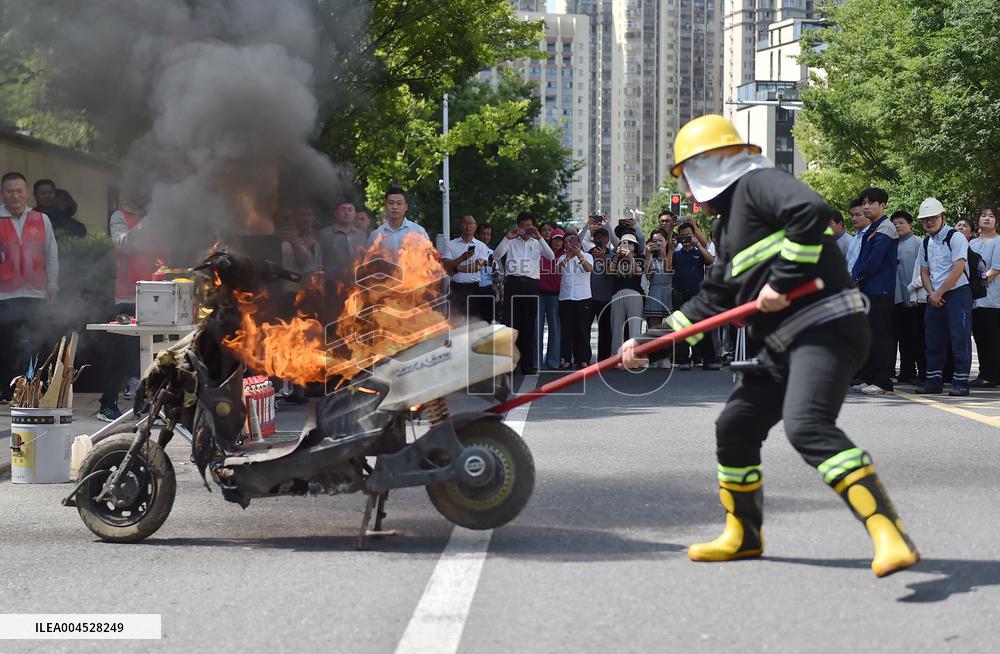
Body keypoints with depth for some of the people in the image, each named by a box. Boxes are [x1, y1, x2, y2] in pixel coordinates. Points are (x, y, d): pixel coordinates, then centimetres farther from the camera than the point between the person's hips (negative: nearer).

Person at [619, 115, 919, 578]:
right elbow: (712, 301, 26)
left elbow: (811, 211, -25)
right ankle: (743, 535, 32)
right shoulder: (730, 222, 24)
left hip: (825, 329, -10)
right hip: (784, 344, 10)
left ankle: (889, 536, -33)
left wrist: (783, 280, -21)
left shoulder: (756, 183, -6)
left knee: (808, 426, -27)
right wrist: (650, 343, 22)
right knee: (735, 427, 15)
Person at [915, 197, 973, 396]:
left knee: (960, 339, -8)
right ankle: (934, 382, 14)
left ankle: (960, 382, -6)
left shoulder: (956, 237, -8)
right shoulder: (926, 243, 13)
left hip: (957, 293, -7)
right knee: (933, 340, 7)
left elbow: (958, 269, -14)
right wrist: (931, 294, -3)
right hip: (935, 297, 7)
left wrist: (939, 293, -13)